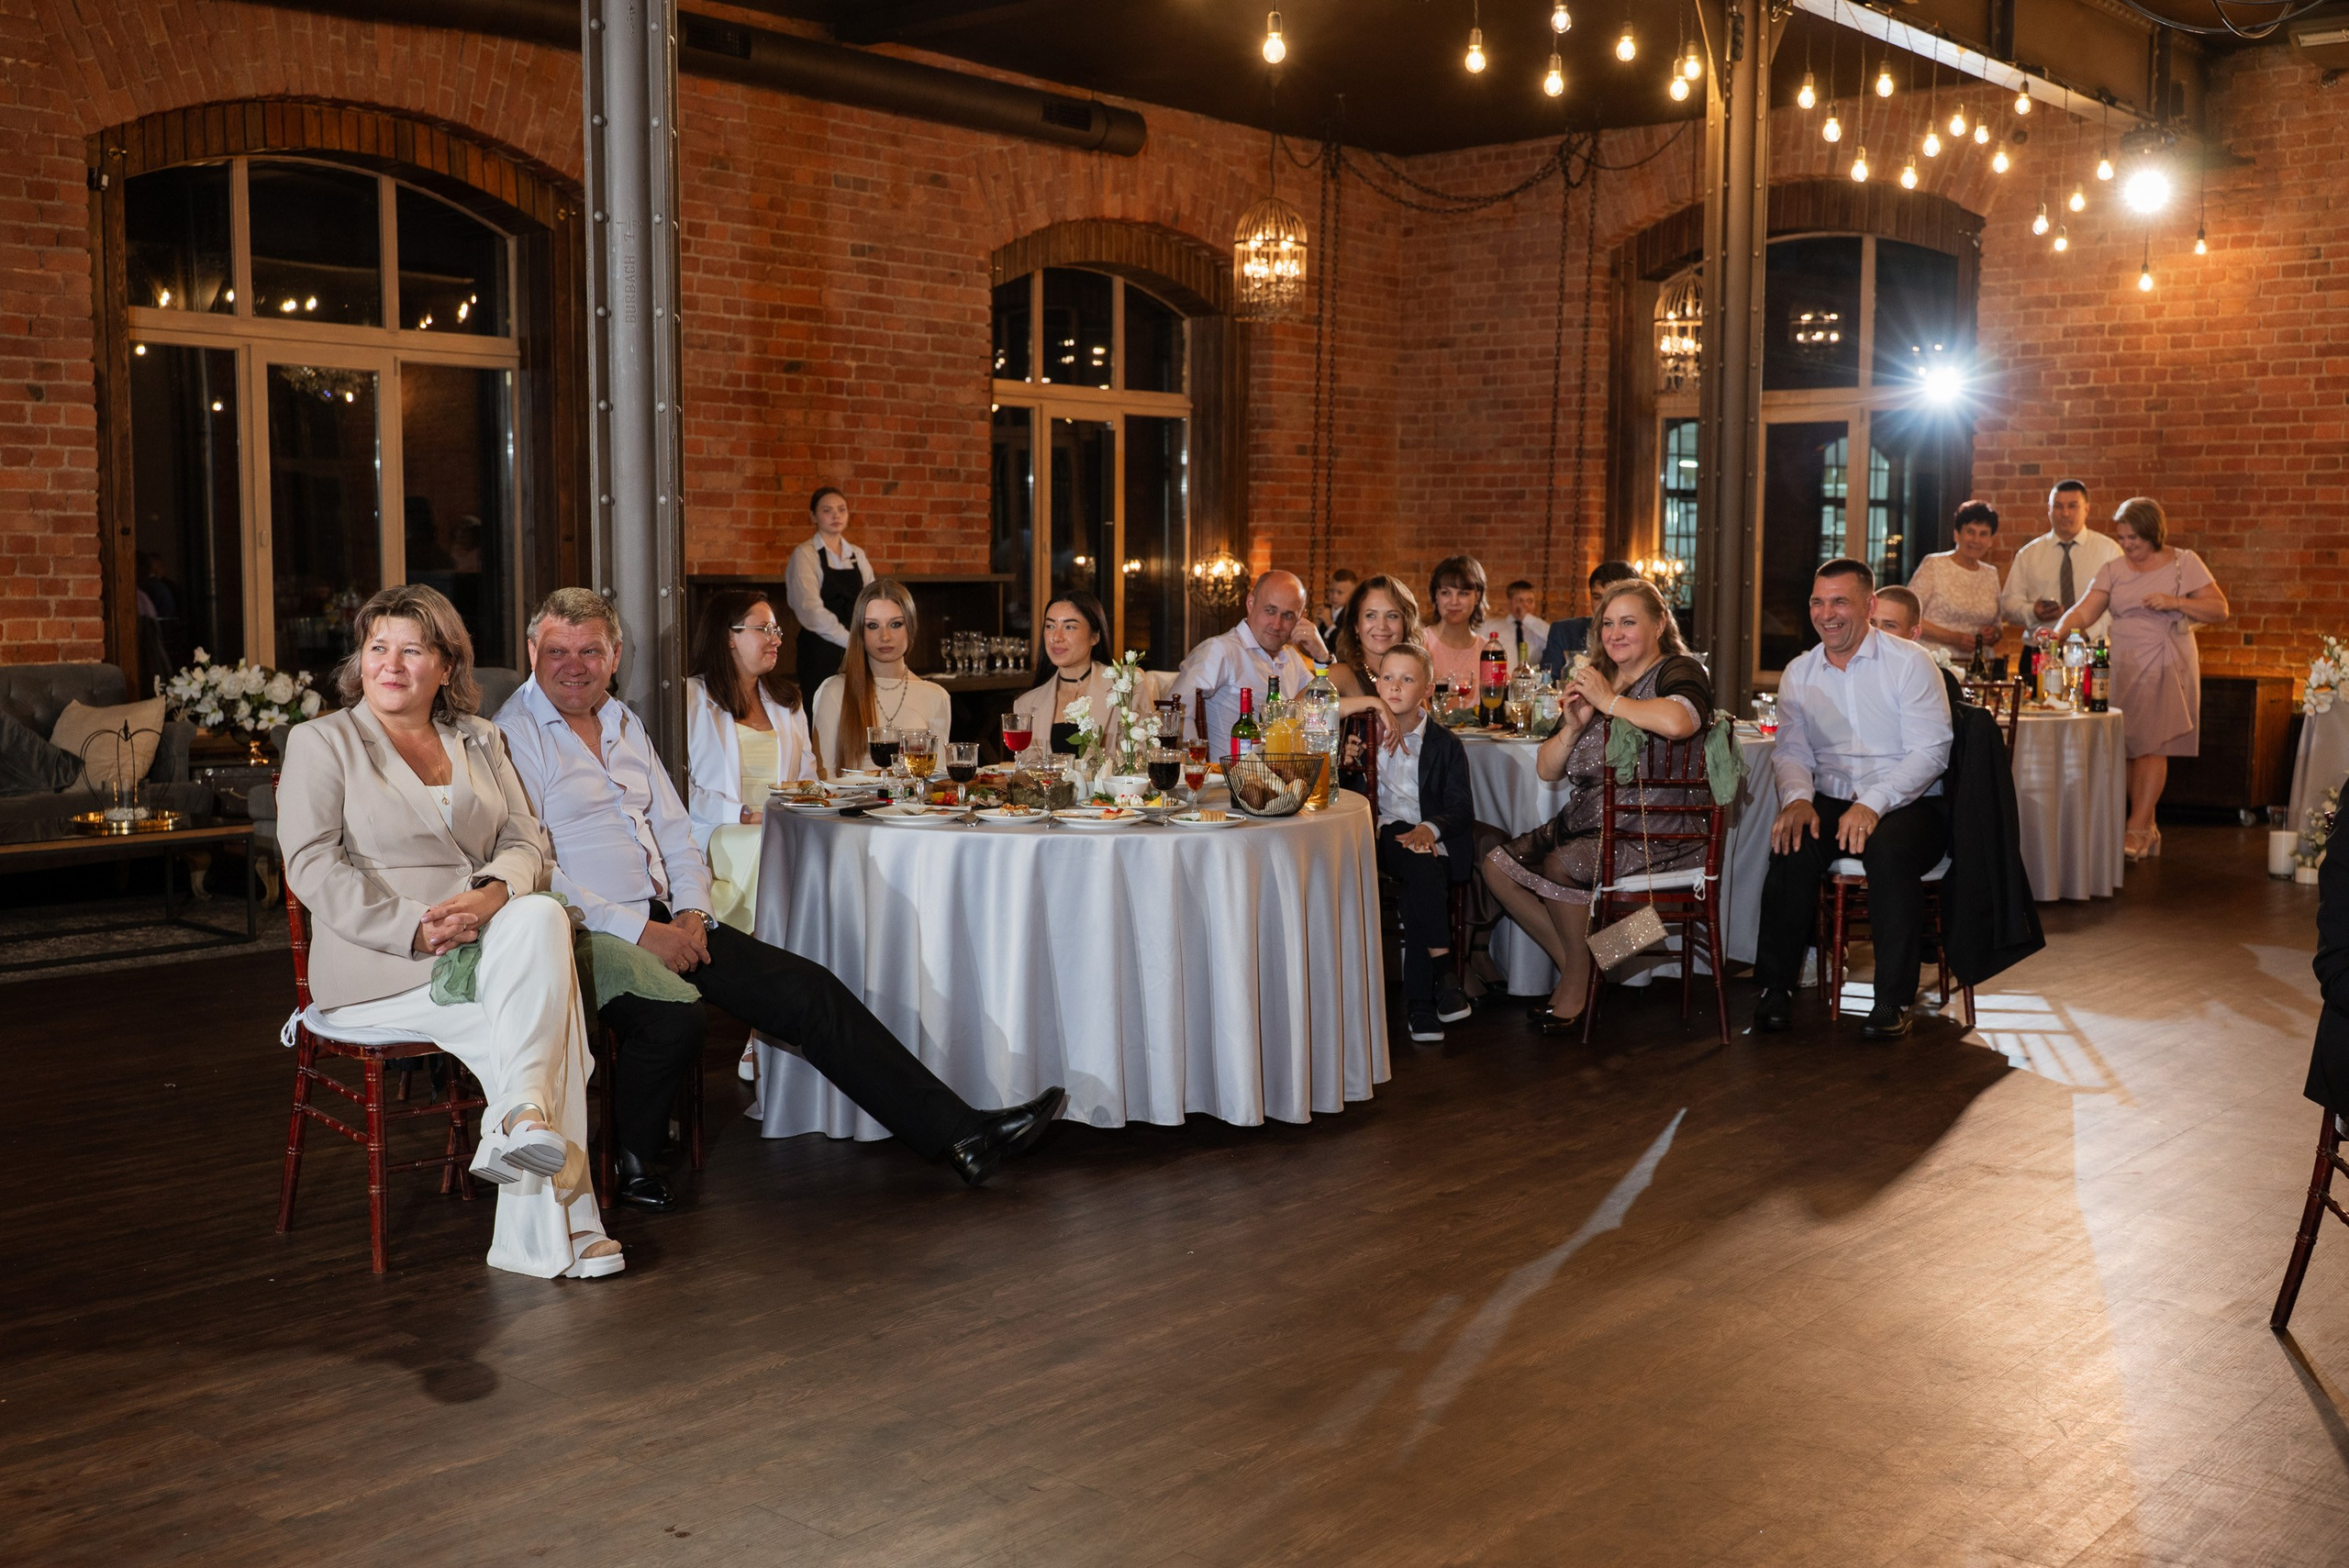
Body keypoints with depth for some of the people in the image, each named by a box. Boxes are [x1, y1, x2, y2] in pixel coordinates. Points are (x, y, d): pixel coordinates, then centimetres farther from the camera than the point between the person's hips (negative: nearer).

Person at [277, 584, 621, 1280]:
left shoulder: (478, 740, 18)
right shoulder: (321, 742, 5)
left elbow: (525, 842, 9)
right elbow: (313, 866, -6)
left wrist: (492, 894, -16)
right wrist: (415, 929, -19)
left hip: (489, 940, 4)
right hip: (380, 965, -4)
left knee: (542, 917, -33)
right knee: (537, 1023, -28)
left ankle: (523, 1121, -36)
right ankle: (555, 1227, -26)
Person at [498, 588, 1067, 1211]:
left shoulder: (623, 723, 18)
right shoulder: (514, 735, -5)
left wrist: (691, 911, 0)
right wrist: (639, 932, -20)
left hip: (666, 920, 7)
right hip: (586, 933, -7)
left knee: (808, 989, -6)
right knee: (673, 1017, -35)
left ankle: (958, 1133, -7)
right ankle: (628, 1164, -7)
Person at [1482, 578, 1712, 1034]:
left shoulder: (1678, 672, -5)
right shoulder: (1594, 680, 15)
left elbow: (1677, 722, -34)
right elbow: (1546, 770, 14)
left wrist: (1610, 700, -20)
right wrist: (1572, 726, -6)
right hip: (1590, 821, 8)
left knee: (1562, 865, -28)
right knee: (1499, 866, -2)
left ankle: (1578, 982, -7)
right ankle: (1571, 963, 8)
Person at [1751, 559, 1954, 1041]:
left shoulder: (1910, 663, -4)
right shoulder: (1798, 674, 10)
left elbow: (1930, 752, -11)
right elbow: (1791, 751, 9)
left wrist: (1873, 804, -25)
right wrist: (1797, 797, -15)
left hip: (1908, 804, -3)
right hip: (1829, 802, 3)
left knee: (1889, 848, -36)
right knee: (1792, 845, -28)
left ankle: (1894, 999, -23)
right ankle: (1776, 987, -17)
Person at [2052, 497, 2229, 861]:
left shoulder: (2184, 564, 2)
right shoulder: (2112, 570, 8)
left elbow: (2219, 610, 0)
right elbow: (2084, 612, -2)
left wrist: (2176, 602, -14)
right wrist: (2058, 632, -21)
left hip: (2166, 667, -3)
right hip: (2123, 667, 3)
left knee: (2152, 746, -9)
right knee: (2129, 749, 0)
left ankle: (2136, 830, -8)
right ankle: (2148, 829, 11)